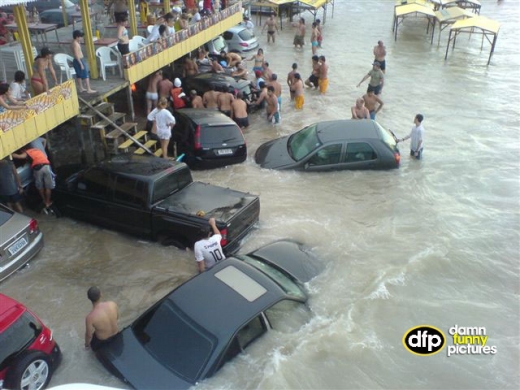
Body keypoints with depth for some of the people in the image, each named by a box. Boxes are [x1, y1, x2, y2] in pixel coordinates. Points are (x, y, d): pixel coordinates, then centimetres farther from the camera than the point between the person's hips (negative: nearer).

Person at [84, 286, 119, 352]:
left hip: (102, 341, -4)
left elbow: (89, 335, -18)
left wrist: (87, 344, 3)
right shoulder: (112, 304, -24)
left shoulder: (90, 317, -34)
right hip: (116, 335, 4)